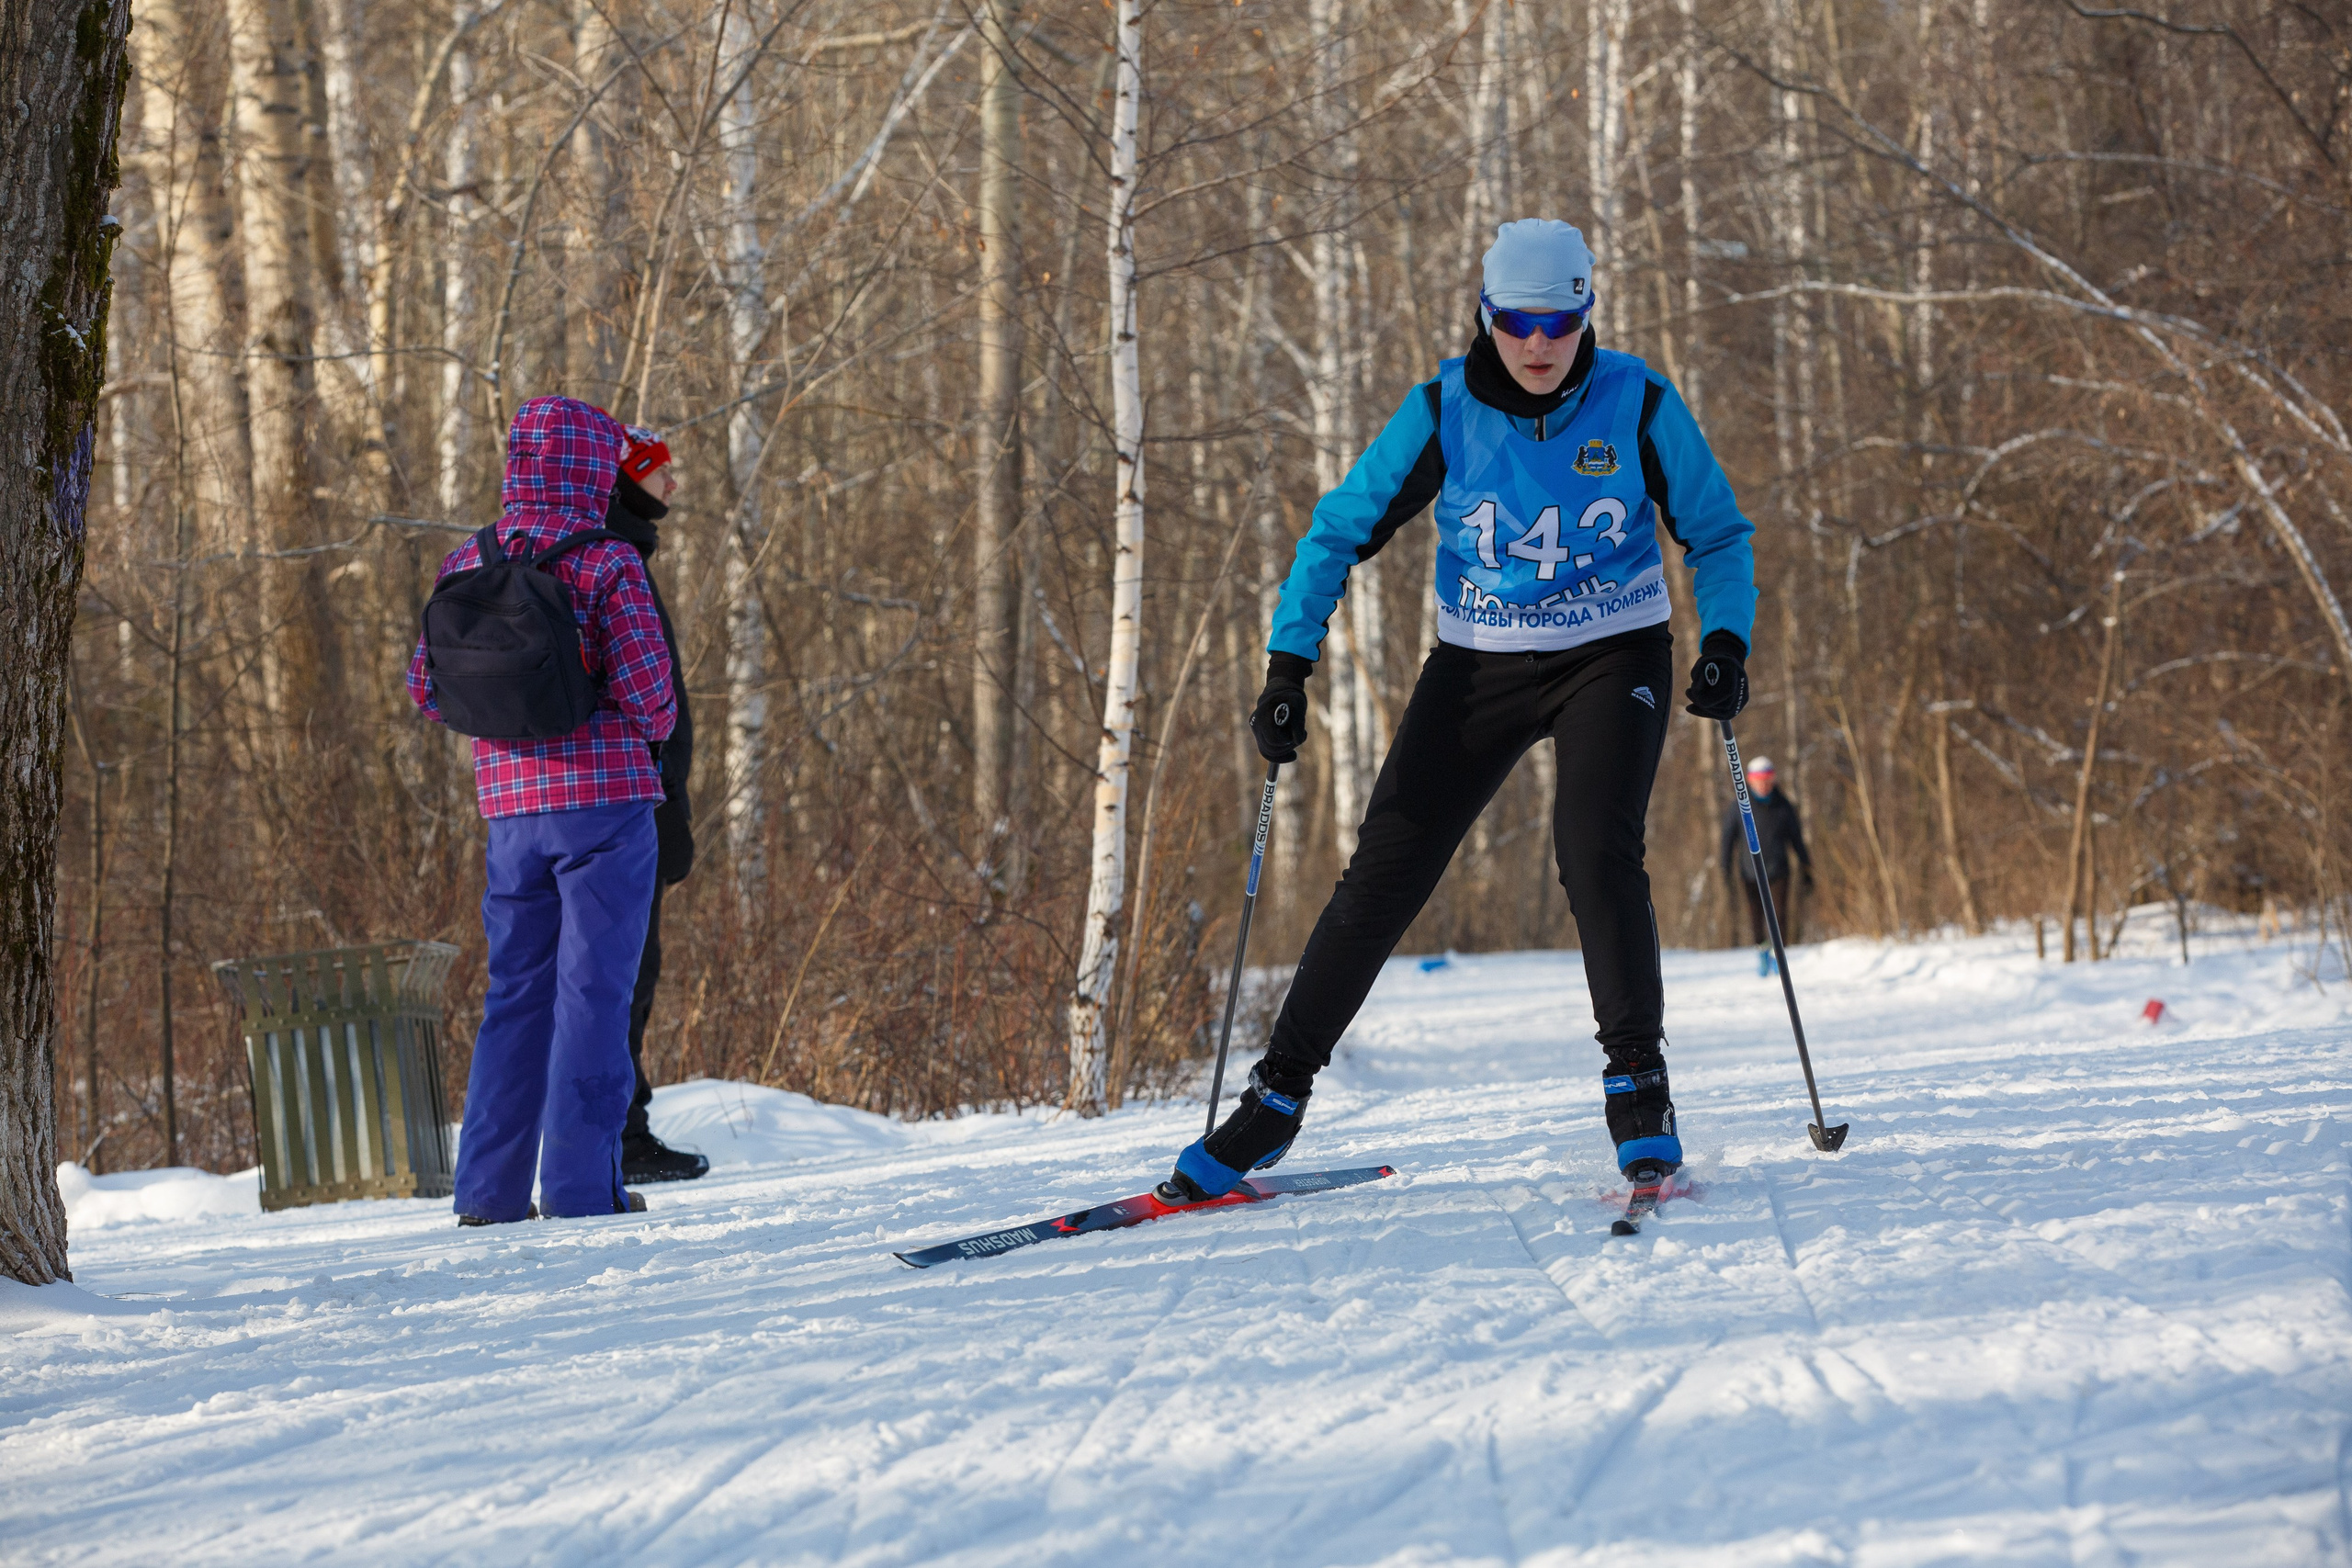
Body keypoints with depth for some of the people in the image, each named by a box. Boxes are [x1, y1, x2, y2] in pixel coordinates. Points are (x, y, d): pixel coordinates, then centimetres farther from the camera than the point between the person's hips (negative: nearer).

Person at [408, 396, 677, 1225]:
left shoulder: (465, 567, 4)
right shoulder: (606, 567, -11)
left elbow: (426, 688, 10)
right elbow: (649, 692, -13)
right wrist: (653, 725, 10)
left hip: (509, 804, 5)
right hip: (604, 798, -5)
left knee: (515, 993, 13)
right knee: (593, 992, -1)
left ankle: (489, 1189, 10)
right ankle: (581, 1184, -3)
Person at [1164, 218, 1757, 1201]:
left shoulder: (1638, 404, -13)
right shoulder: (1445, 410, -12)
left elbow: (1718, 536, -1)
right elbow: (1341, 531, -4)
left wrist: (1724, 642, -19)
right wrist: (1288, 666, -13)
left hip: (1611, 659, -1)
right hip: (1479, 667, 1)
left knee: (1595, 848, -25)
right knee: (1384, 872, -4)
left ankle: (1638, 1085, -15)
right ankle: (1278, 1093, 6)